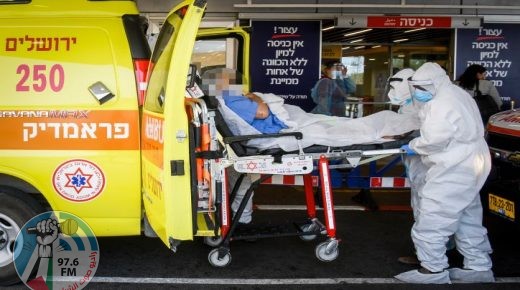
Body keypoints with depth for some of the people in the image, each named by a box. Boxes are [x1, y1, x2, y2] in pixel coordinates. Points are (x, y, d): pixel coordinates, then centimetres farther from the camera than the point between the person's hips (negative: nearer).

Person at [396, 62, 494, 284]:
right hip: (472, 164, 11)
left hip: (455, 169, -11)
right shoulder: (458, 95, 15)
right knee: (468, 217, 18)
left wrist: (414, 146, -8)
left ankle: (433, 269, 1)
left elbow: (434, 139, -25)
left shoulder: (442, 104, -18)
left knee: (431, 216, -5)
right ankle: (479, 266, 26)